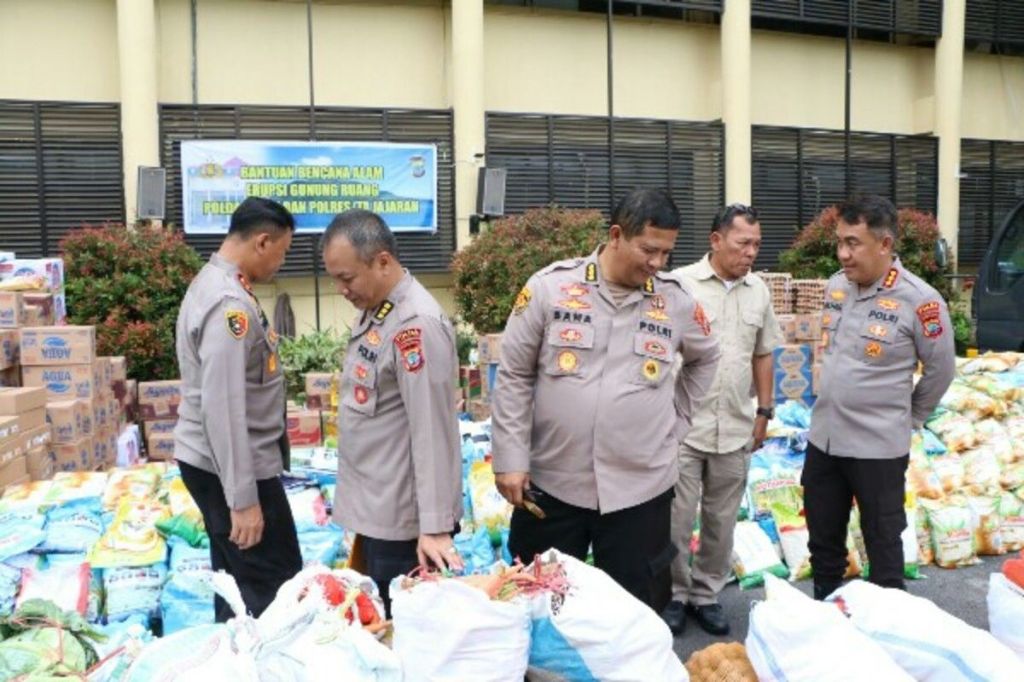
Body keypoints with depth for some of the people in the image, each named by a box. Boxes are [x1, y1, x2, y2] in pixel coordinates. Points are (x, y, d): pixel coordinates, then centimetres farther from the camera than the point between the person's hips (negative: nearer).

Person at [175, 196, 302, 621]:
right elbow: (222, 408, -27)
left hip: (210, 460, 10)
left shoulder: (214, 283, 9)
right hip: (228, 466, -10)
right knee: (274, 585, -1)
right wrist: (243, 498, -24)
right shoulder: (230, 303, -23)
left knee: (237, 579, 19)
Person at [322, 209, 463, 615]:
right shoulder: (373, 310, 7)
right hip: (373, 506, 9)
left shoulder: (416, 325, -22)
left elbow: (432, 433, -24)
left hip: (402, 515, -9)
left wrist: (435, 525, -22)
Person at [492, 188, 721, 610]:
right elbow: (514, 377, -3)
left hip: (640, 488, 2)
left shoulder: (676, 300, 1)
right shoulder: (550, 286, -6)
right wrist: (510, 460, -5)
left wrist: (677, 418, 10)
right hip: (551, 482, -1)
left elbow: (705, 358, 21)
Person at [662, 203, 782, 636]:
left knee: (722, 520, 14)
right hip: (683, 426, -4)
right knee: (676, 519, 6)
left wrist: (764, 412, 13)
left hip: (736, 429, 4)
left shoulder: (758, 290, 7)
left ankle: (707, 595, 30)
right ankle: (674, 594, 25)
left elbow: (763, 355, 15)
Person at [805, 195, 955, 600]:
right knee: (823, 540, 18)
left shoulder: (919, 301, -16)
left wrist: (908, 417, 5)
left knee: (882, 545, 12)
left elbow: (940, 371, -4)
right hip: (823, 438, 6)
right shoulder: (835, 286, 2)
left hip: (879, 446, -6)